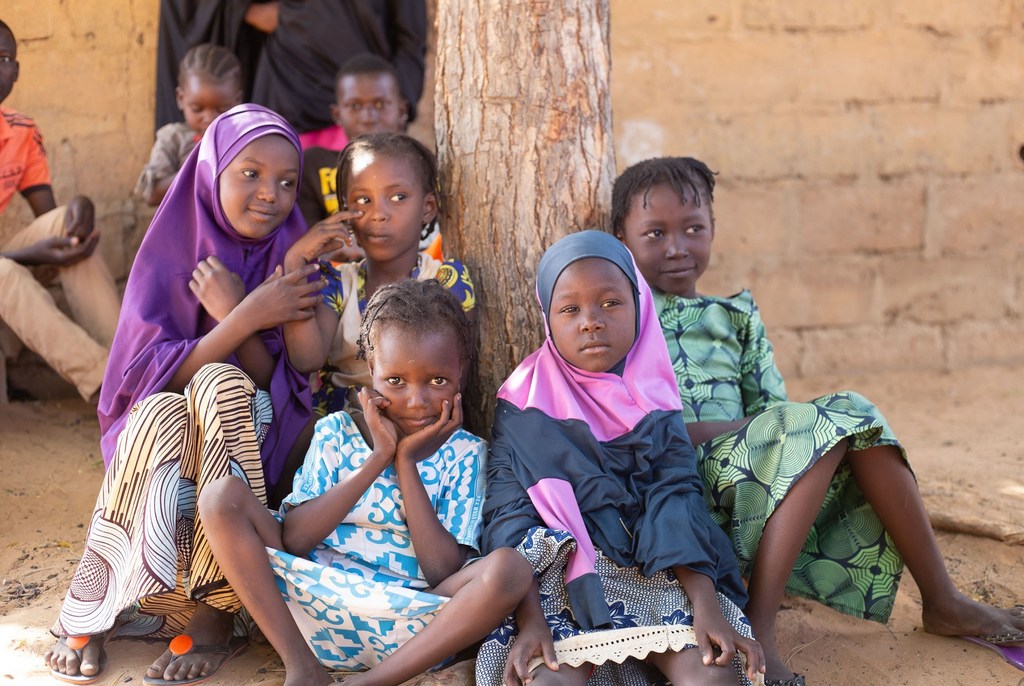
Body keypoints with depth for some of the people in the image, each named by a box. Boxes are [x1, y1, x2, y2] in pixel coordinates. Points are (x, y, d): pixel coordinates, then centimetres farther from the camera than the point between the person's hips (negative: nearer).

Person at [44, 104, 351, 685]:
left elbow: (282, 383, -6)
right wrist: (248, 318, -22)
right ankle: (91, 610, -23)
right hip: (160, 434, 0)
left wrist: (232, 309, -21)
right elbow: (149, 374, -12)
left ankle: (215, 610, -30)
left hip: (257, 435, 0)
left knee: (221, 384, -31)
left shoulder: (296, 256, 2)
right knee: (165, 411, -34)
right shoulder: (173, 252, 0)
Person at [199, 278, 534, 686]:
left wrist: (406, 462, -8)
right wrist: (378, 458, -10)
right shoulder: (336, 432, 7)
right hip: (314, 601, 2)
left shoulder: (464, 454, 5)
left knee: (509, 568, -28)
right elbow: (292, 540, -7)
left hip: (402, 627, -1)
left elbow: (443, 573, -8)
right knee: (224, 495, -15)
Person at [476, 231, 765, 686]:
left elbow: (676, 502, 0)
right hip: (561, 573, -2)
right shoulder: (524, 405, 5)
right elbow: (508, 515, -3)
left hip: (657, 573, 2)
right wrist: (529, 619, -19)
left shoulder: (652, 401, 11)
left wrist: (707, 605, -16)